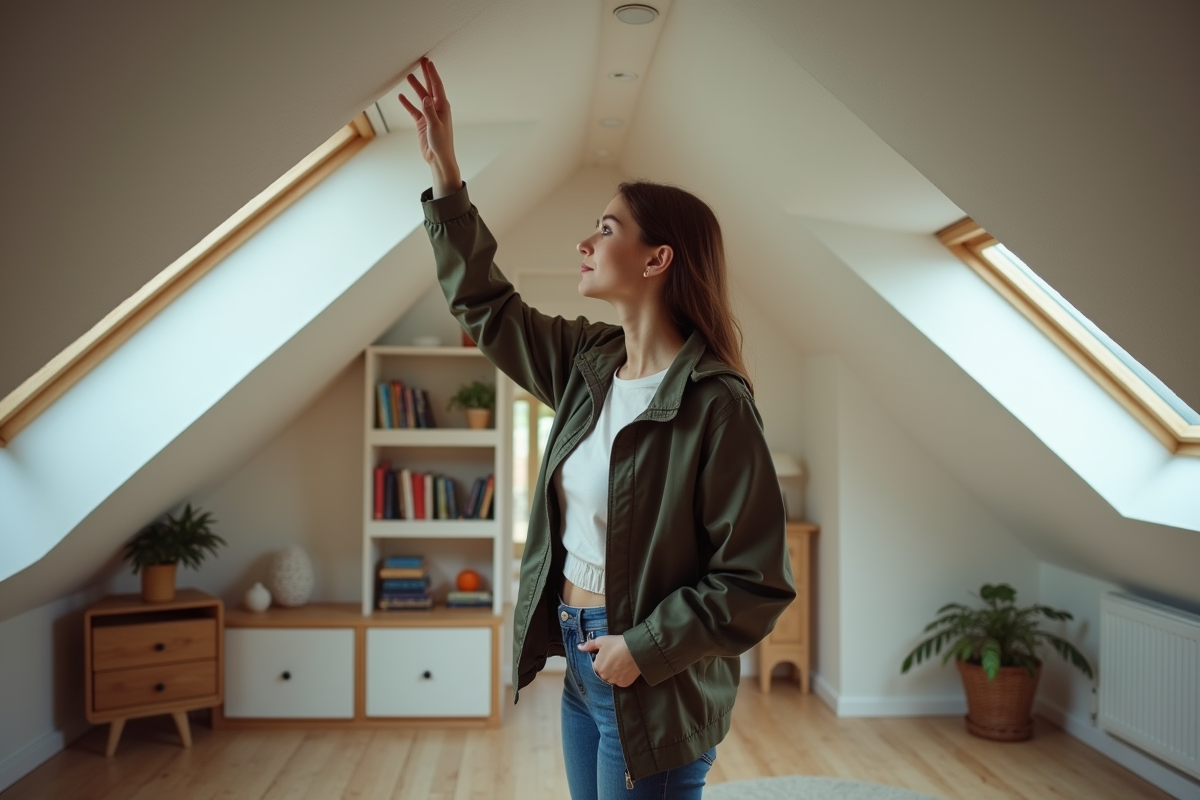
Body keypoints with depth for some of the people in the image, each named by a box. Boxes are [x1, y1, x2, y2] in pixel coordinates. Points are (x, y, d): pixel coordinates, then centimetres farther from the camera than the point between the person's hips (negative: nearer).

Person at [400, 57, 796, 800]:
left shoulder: (716, 405, -21)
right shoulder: (588, 362, 1)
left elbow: (757, 584, -19)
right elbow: (485, 305, 11)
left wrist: (644, 648, -17)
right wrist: (445, 172, 8)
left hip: (655, 690, -7)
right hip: (582, 665, 7)